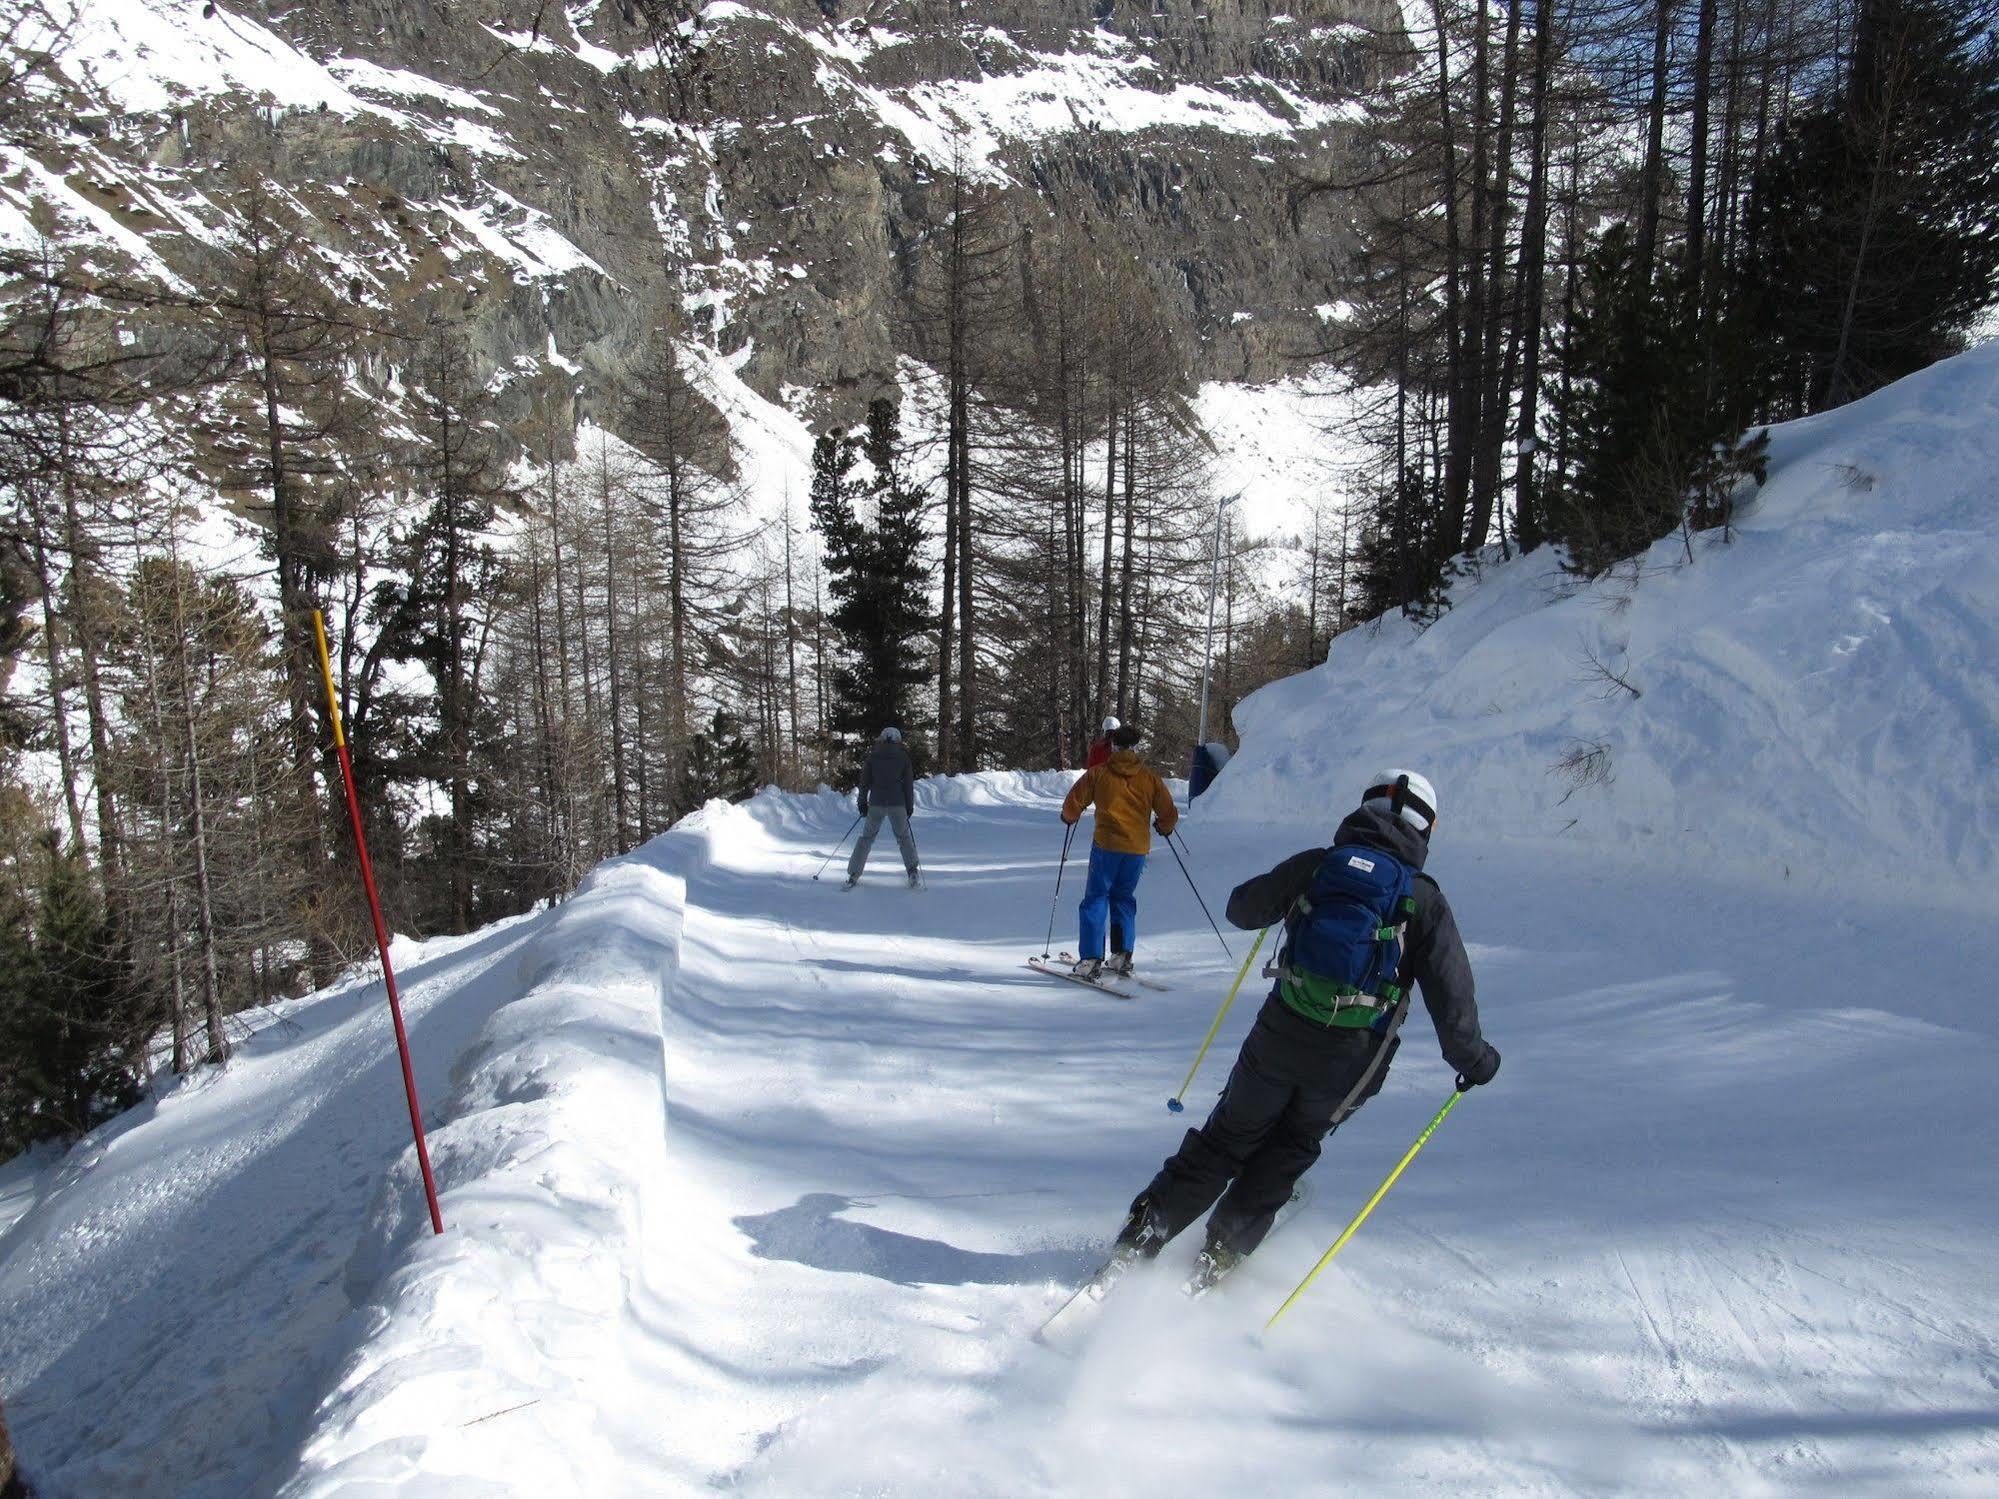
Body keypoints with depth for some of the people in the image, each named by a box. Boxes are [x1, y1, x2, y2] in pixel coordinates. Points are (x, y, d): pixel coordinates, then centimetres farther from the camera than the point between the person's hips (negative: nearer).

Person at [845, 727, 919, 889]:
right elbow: (909, 783, 2)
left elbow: (864, 780, 4)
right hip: (897, 803, -1)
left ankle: (853, 876, 4)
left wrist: (862, 802, 11)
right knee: (904, 836, 18)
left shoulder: (873, 755, 4)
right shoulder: (903, 756, 2)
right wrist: (909, 805, 8)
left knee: (867, 837, 11)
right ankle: (912, 872, 6)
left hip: (876, 803, 1)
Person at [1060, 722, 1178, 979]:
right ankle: (1122, 956, 12)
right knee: (1124, 898, 18)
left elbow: (1073, 803, 1)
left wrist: (1069, 818, 24)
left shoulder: (1098, 773, 0)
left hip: (1106, 844, -3)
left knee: (1096, 898, 3)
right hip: (1138, 848, 3)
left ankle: (1091, 959, -7)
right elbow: (1169, 813, 8)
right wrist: (1163, 827, 30)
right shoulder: (1149, 777, 6)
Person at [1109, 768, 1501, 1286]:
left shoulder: (1313, 865, 0)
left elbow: (1241, 909, 13)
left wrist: (1280, 895, 33)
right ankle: (1220, 1254, 23)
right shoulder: (1425, 898, -3)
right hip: (1351, 1061, 0)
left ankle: (1140, 1239, 17)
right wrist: (1473, 1058, 10)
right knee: (1289, 1149, 24)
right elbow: (1450, 992, -4)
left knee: (1228, 1139, 18)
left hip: (1278, 1037, 1)